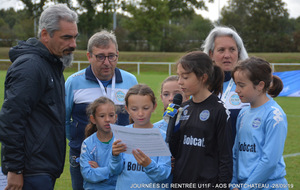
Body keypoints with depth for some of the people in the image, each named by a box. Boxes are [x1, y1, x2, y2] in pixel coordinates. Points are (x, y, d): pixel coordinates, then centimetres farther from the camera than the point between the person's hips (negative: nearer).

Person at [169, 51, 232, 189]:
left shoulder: (219, 110, -9)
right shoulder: (183, 108, 8)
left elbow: (226, 155, -8)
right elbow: (174, 150, 11)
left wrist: (223, 184, -10)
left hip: (207, 182, -6)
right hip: (180, 181, 6)